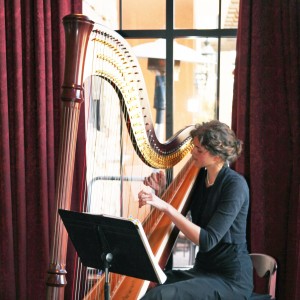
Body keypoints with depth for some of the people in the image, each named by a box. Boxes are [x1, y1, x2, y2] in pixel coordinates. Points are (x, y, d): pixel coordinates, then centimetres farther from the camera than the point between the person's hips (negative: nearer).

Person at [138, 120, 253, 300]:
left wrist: (166, 207, -29)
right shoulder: (200, 177, 4)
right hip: (203, 270, 7)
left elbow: (207, 240, -25)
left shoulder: (235, 184, -17)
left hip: (230, 280, -7)